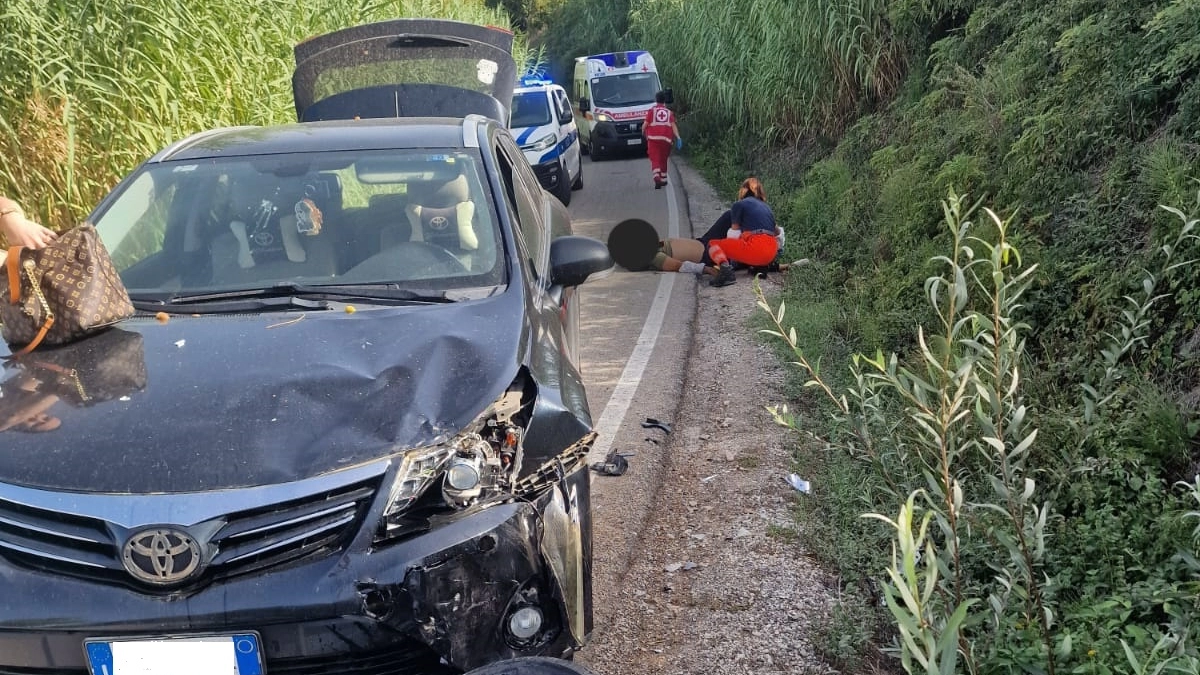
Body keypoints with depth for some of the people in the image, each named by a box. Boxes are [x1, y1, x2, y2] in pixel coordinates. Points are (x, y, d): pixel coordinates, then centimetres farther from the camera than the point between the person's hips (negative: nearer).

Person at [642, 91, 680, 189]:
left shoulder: (651, 111, 5)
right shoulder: (669, 112, 12)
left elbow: (645, 124, 1)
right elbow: (673, 125, 0)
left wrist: (643, 133, 21)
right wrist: (678, 137, -6)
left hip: (653, 138, -2)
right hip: (666, 138, 2)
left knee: (654, 159, -6)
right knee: (663, 159, 17)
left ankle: (657, 177, -28)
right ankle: (663, 179, 23)